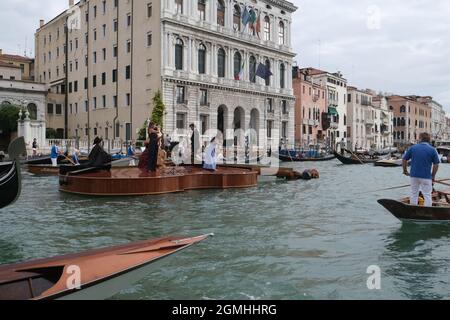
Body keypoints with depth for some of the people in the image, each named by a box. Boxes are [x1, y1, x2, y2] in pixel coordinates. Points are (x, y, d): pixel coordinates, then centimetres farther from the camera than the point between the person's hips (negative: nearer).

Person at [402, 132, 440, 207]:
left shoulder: (412, 148, 1)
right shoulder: (432, 150, -4)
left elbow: (404, 159, 3)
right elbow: (436, 165, -4)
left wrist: (405, 171, 15)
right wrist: (433, 176, 7)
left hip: (414, 175, 2)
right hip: (426, 176, -2)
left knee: (414, 194, 14)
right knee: (427, 196, 5)